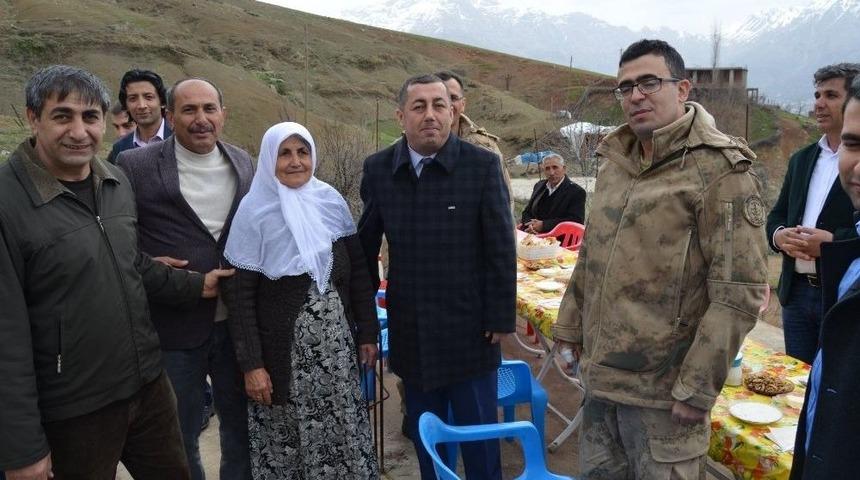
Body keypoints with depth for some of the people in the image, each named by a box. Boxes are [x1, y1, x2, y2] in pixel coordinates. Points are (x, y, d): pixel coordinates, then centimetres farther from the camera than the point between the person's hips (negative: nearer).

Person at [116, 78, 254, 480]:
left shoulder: (242, 162, 3)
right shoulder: (136, 167, -10)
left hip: (238, 324, 4)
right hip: (174, 329, -3)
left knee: (243, 424, 20)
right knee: (180, 436, 16)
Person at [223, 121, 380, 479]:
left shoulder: (330, 201, 1)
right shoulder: (255, 211, -8)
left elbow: (358, 272, 6)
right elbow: (239, 294, -9)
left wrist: (367, 332, 5)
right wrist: (251, 364, -12)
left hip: (337, 347, 3)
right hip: (285, 351, -3)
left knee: (343, 432, 12)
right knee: (287, 440, 9)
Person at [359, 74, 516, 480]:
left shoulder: (482, 165, -9)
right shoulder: (378, 168, -1)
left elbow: (502, 250, -7)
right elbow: (365, 246, 7)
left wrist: (501, 319, -6)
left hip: (469, 327, -2)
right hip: (410, 330, 3)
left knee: (478, 432, 12)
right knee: (424, 432, 18)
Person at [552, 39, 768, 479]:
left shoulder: (720, 168, -14)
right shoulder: (614, 161, 8)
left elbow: (739, 291, -17)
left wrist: (698, 387, -17)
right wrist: (571, 324, 15)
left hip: (663, 388, -6)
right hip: (598, 374, 6)